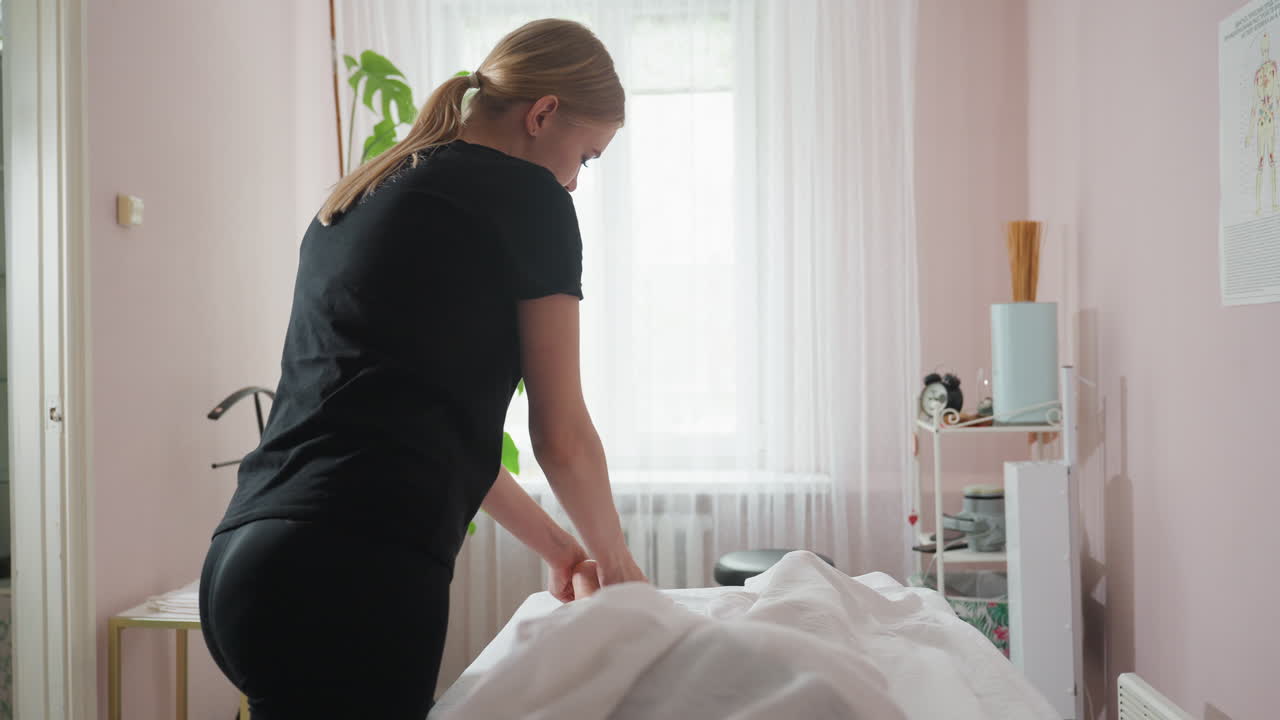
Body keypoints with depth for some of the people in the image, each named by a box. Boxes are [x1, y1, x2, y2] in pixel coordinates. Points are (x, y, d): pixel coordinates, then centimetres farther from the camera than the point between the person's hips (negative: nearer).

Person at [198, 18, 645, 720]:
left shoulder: (359, 197, 21)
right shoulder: (527, 195, -1)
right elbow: (560, 435, 2)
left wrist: (556, 546, 32)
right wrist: (613, 556, 21)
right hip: (351, 580, -8)